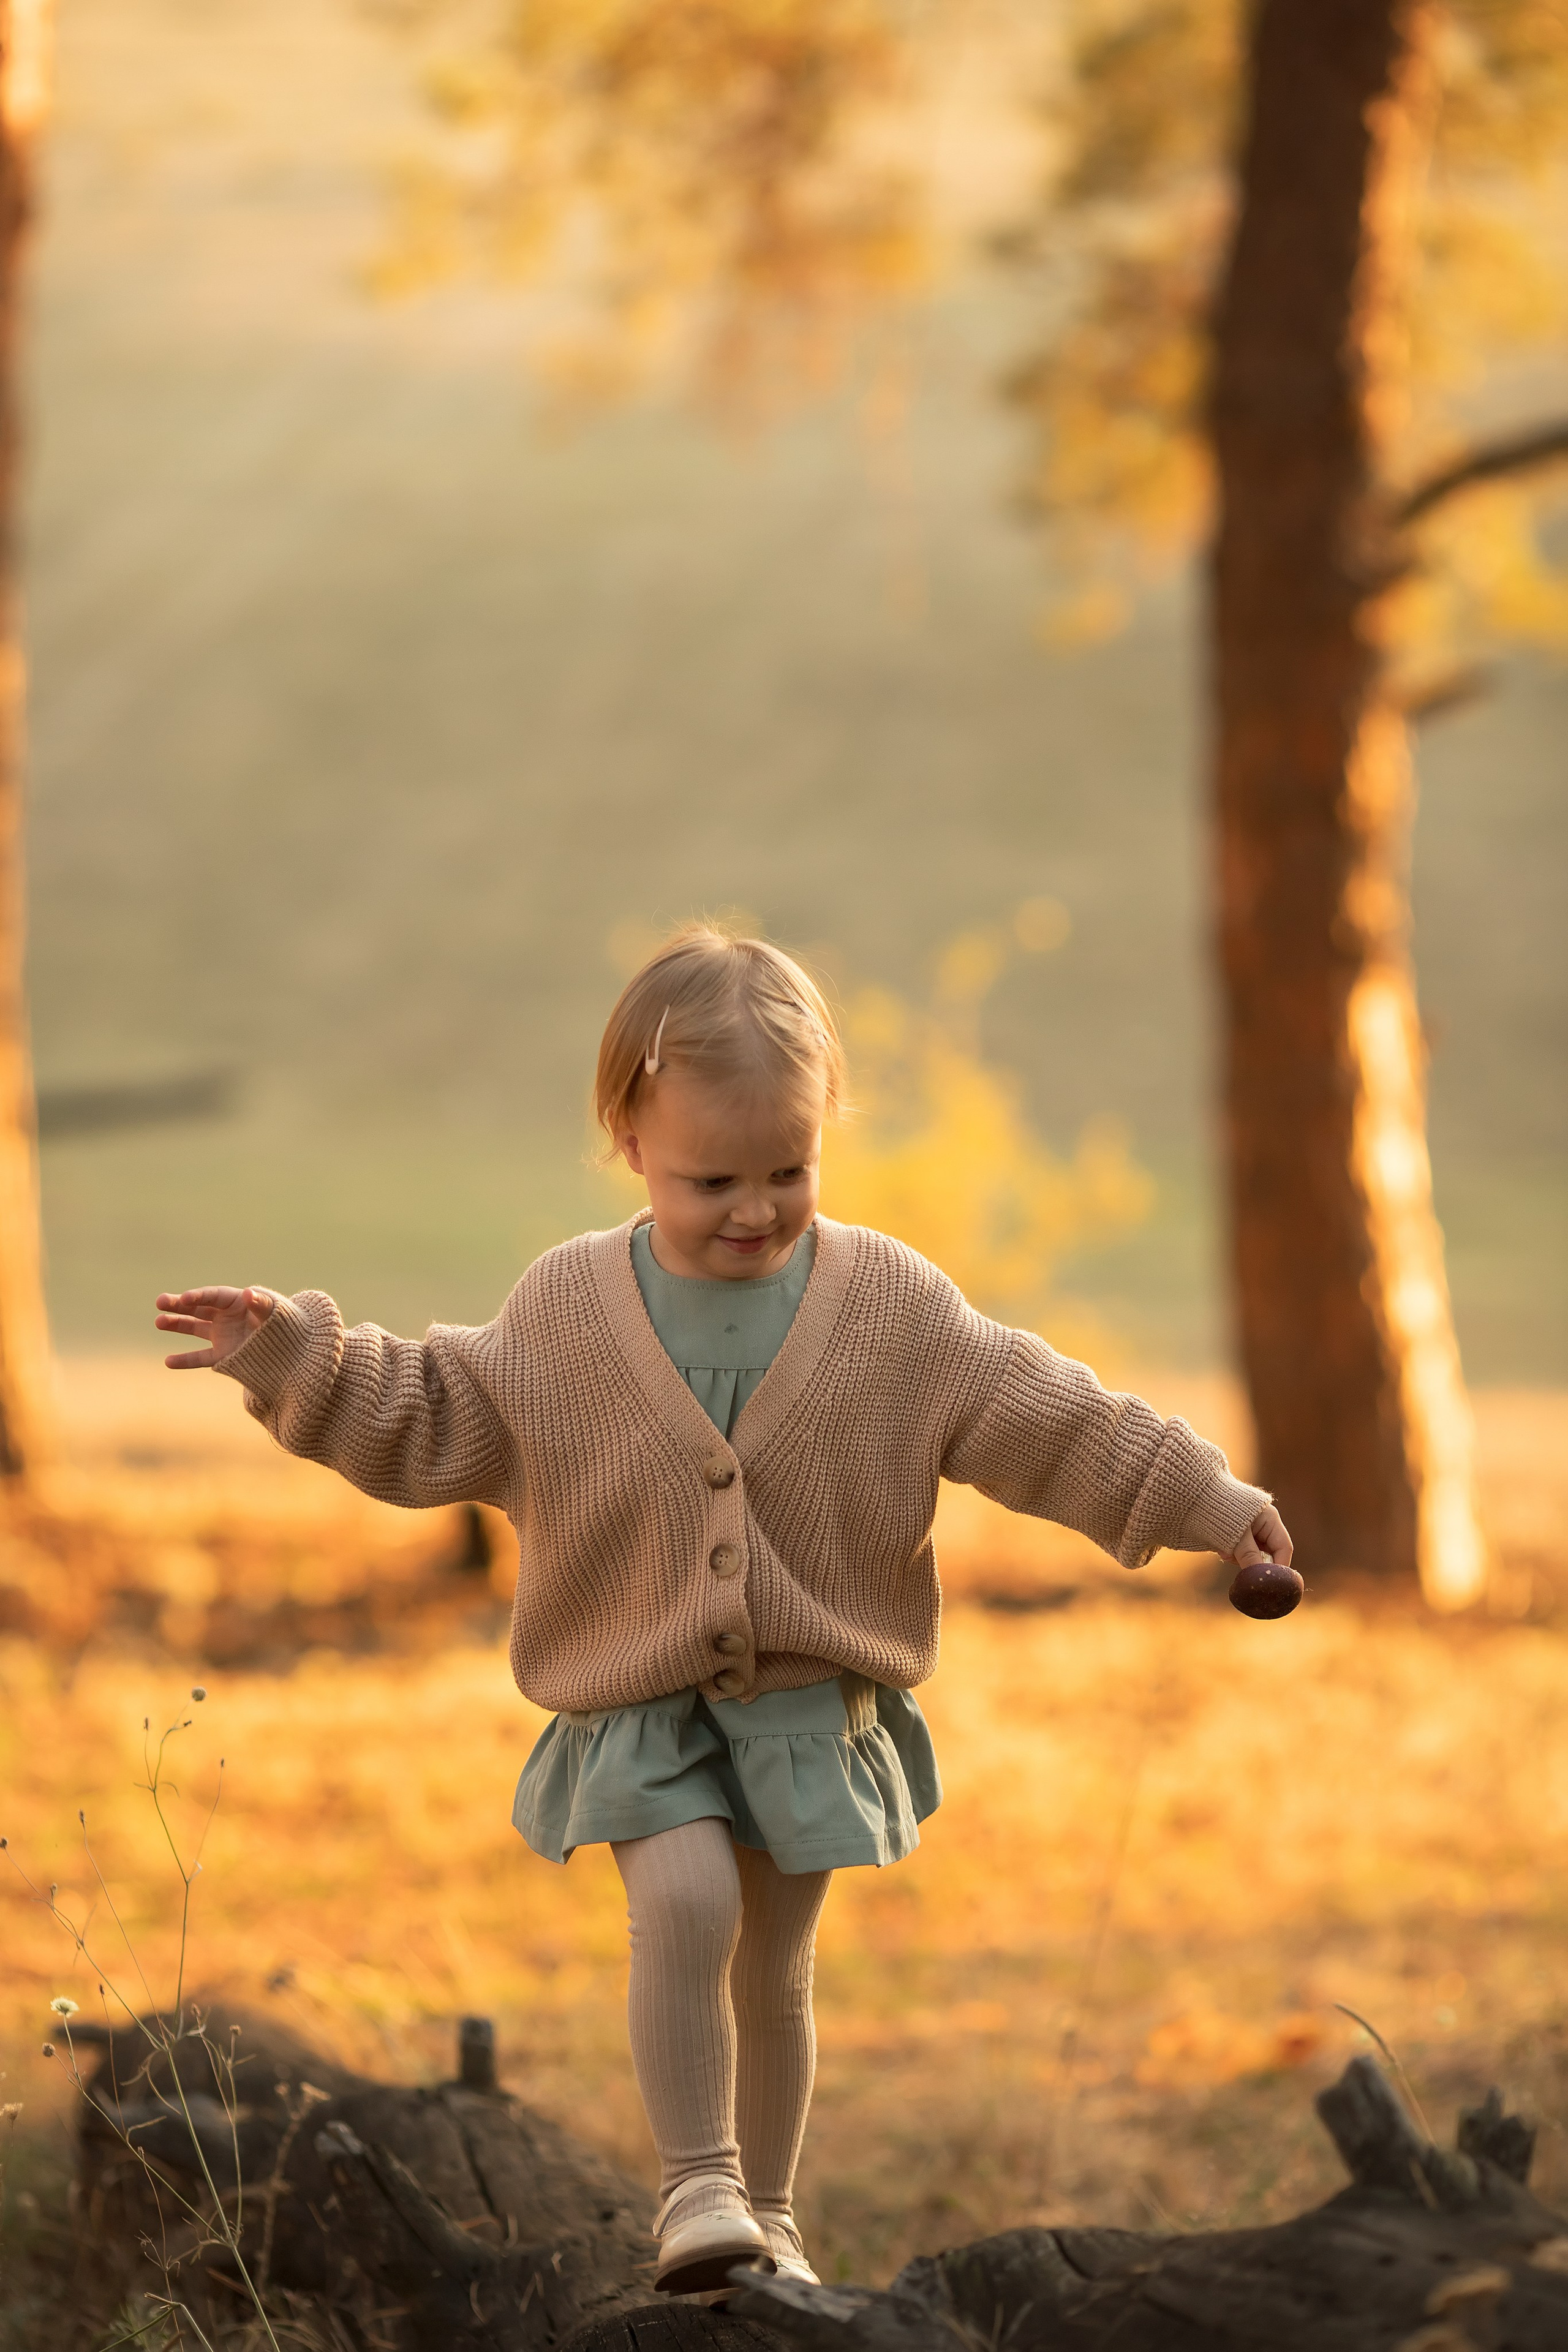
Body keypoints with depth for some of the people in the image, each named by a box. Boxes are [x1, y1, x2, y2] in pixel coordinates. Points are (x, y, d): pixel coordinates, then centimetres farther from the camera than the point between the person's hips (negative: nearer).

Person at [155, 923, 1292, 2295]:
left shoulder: (891, 1306, -5)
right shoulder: (568, 1312, -5)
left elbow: (1039, 1418, -2)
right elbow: (437, 1423, 4)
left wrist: (1198, 1497, -6)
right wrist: (306, 1363, -8)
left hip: (817, 1701, 1)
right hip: (642, 1705, -1)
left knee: (776, 1960, 9)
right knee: (686, 1900, -23)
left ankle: (766, 2211, 27)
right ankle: (699, 2185, -13)